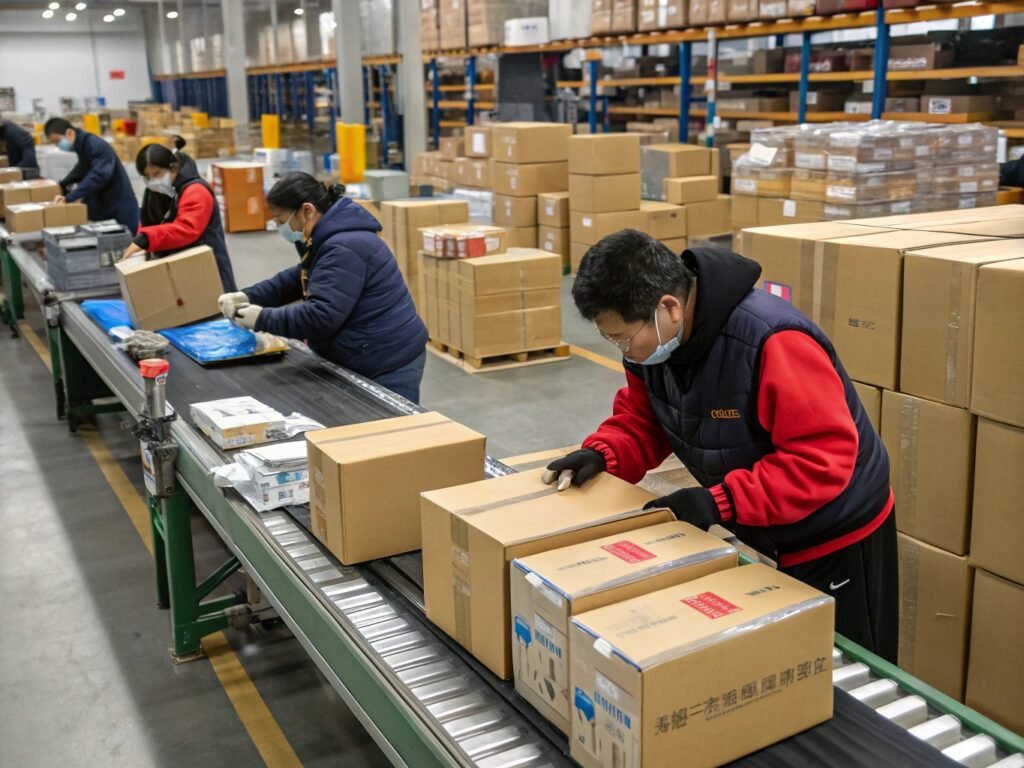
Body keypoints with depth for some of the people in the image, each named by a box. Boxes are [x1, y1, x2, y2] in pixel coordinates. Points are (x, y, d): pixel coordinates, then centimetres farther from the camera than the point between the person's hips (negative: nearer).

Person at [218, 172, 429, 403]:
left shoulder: (344, 248, -24)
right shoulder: (327, 238, 11)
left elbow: (321, 316, -30)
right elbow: (297, 280, 19)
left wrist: (262, 319, -19)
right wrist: (247, 296, 5)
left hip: (389, 365, -11)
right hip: (372, 361, 11)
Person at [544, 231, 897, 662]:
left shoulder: (773, 342, -36)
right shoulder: (651, 340, -10)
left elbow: (824, 458, -35)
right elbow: (642, 418, 4)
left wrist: (720, 501, -37)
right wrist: (602, 454, -16)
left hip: (833, 541, -7)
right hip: (752, 536, 7)